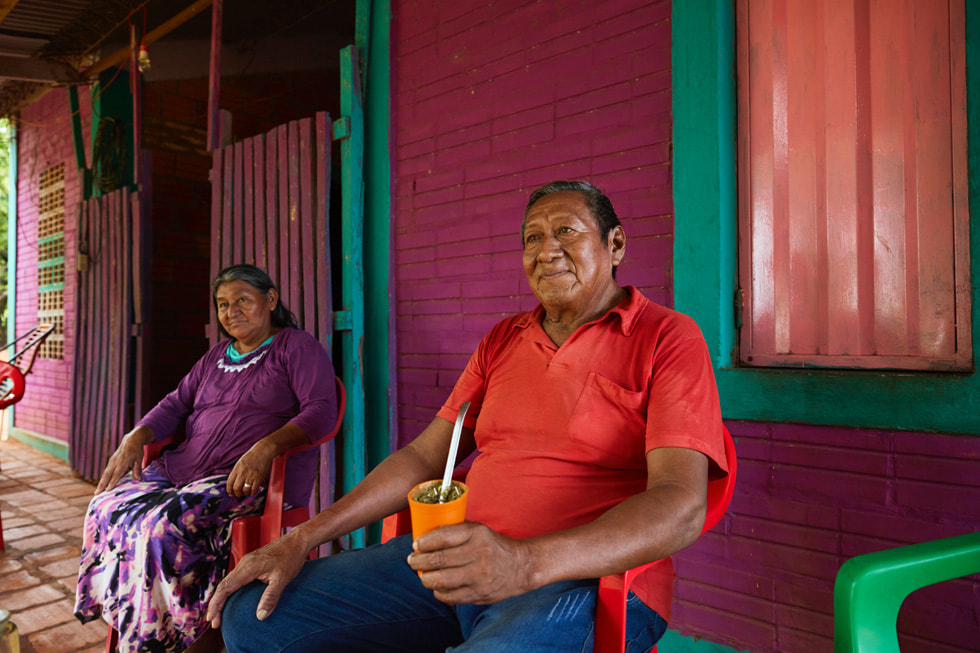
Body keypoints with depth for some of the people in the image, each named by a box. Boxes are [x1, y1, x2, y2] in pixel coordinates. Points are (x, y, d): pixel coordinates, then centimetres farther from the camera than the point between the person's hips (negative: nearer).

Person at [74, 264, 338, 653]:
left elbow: (322, 411, -13)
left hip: (256, 476, -7)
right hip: (187, 467, 8)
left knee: (168, 525, -30)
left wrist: (266, 447, -28)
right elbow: (176, 403, 23)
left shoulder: (297, 347, 1)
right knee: (109, 507, -13)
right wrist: (136, 437, 2)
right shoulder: (216, 356, 24)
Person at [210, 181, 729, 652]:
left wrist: (525, 563, -31)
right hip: (460, 562, 6)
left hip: (594, 580, -5)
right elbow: (423, 456, 14)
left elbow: (680, 506, -16)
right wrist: (300, 540, 5)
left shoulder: (667, 338, -3)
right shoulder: (502, 341, 16)